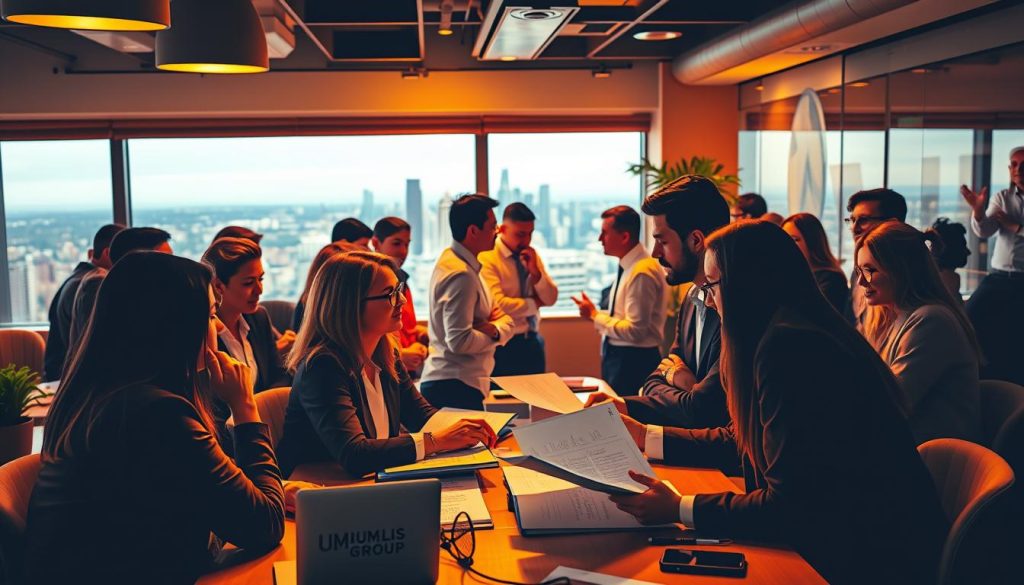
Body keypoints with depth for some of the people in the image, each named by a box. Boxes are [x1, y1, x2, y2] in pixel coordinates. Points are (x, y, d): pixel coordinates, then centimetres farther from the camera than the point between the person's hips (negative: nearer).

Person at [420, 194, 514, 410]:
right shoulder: (460, 275, -18)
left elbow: (507, 321, 15)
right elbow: (459, 341, -25)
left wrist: (495, 328, -8)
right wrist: (493, 334, -7)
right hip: (454, 387, -10)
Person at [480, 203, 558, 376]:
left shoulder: (531, 255, 10)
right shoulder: (488, 258, -12)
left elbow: (551, 299, 6)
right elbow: (498, 304, -22)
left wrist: (535, 271, -11)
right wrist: (534, 303, -7)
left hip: (532, 341, 6)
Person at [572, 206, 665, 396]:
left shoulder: (642, 272, -20)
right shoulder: (628, 267, 9)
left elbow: (634, 330, -22)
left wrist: (594, 315, -14)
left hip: (633, 360, -9)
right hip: (616, 355, 9)